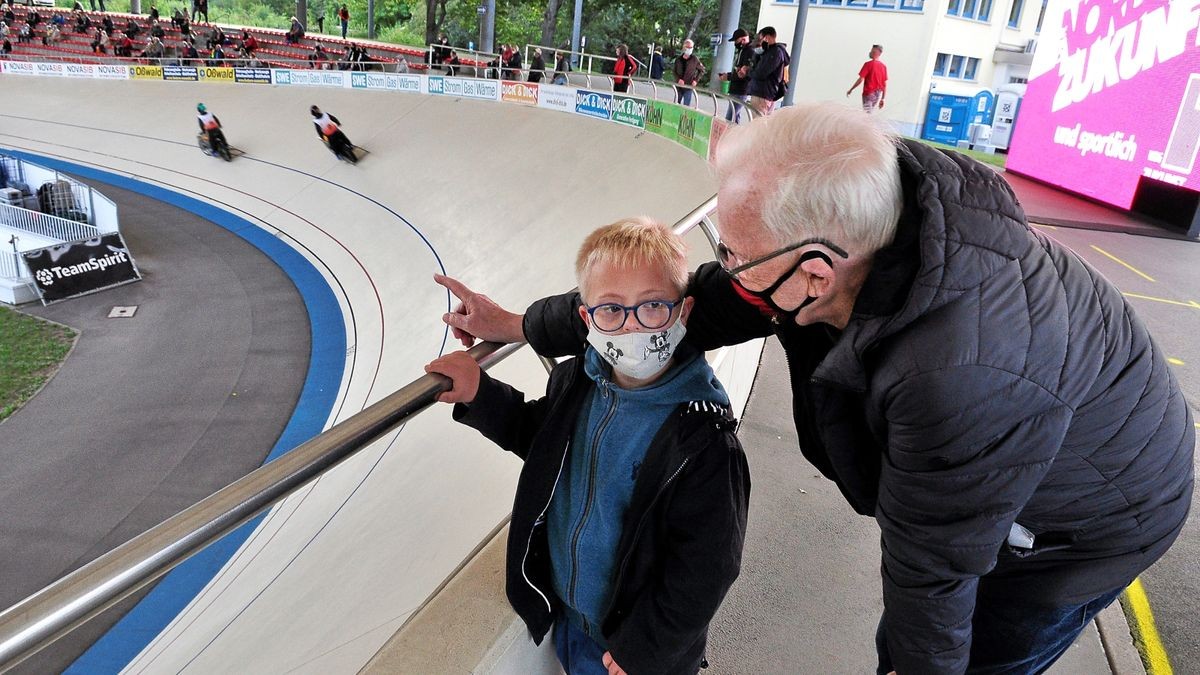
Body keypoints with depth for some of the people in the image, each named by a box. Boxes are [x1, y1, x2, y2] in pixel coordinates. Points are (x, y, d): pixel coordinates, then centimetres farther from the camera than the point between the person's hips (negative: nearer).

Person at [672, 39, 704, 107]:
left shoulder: (694, 59, -4)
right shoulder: (678, 59, 3)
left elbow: (702, 70, 6)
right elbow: (675, 71, 7)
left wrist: (696, 80, -5)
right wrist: (678, 79, -12)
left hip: (689, 86, -3)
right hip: (679, 86, 3)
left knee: (686, 106, -6)